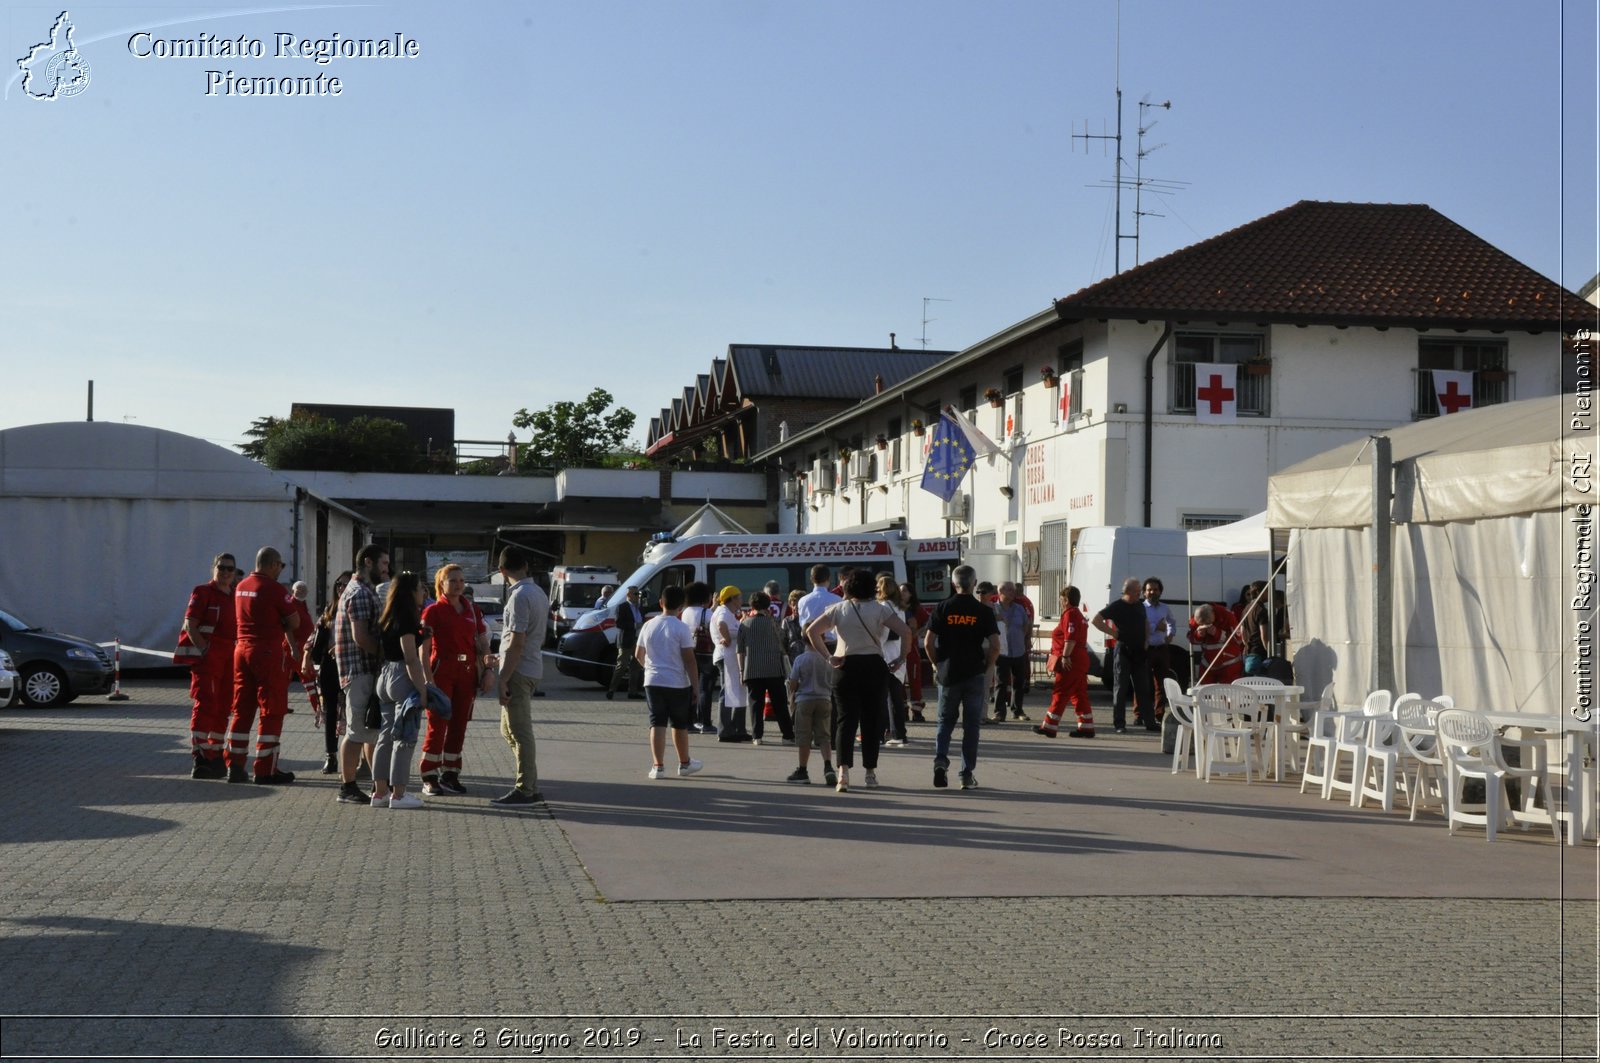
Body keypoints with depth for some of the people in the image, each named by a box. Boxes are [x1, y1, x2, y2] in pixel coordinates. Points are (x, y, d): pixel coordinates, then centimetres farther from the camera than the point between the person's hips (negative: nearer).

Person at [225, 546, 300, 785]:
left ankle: (234, 765, 13)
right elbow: (294, 622, -11)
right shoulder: (274, 589, -12)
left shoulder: (241, 587, 12)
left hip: (242, 648, 7)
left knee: (242, 709, 12)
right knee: (272, 711, -1)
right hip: (268, 652, -7)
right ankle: (265, 769, -1)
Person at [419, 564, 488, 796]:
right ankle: (429, 778, 2)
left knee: (459, 725, 8)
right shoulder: (433, 611, -3)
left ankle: (450, 774, 17)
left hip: (466, 672, 5)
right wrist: (426, 676, -19)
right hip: (442, 670, -5)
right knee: (437, 724, -3)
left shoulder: (472, 609, 11)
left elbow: (482, 642, 13)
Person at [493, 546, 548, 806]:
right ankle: (530, 785, 19)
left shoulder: (520, 595, -17)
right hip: (532, 667, 10)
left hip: (519, 671, -10)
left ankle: (525, 791, 0)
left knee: (519, 731, -4)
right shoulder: (539, 592, 13)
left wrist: (503, 679, -19)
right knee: (510, 729, 17)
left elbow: (517, 641, -21)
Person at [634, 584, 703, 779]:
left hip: (653, 682, 3)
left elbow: (638, 655, 14)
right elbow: (689, 660, -12)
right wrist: (696, 686, -6)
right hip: (677, 683, -3)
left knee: (657, 723, 3)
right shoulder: (681, 628, -11)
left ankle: (658, 766, -3)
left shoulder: (649, 625, 3)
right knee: (679, 724, 11)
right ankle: (684, 763, 25)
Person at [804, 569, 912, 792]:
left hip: (846, 667, 1)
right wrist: (902, 658, -2)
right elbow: (905, 631, -13)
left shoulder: (838, 610, 4)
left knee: (846, 720, 2)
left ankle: (843, 772, -13)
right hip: (874, 667, -1)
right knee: (871, 721, 9)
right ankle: (870, 773, 13)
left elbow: (812, 631, -4)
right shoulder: (881, 610, -2)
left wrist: (828, 657, -3)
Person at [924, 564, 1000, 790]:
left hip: (948, 673, 1)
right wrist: (986, 667, 6)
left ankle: (940, 760, -7)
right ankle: (968, 775, 7)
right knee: (971, 724, 7)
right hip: (974, 675, -1)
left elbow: (928, 643, -5)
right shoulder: (983, 611, -3)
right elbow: (995, 647, -8)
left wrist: (936, 664, 9)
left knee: (945, 720, 14)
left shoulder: (942, 608, -1)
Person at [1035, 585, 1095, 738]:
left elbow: (1070, 638, -23)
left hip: (1069, 662, -10)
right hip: (1080, 660, 10)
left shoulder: (1070, 614, -12)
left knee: (1059, 694, -6)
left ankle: (1049, 727, -3)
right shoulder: (1078, 614, 21)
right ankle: (1086, 727, 8)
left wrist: (1065, 656, -25)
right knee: (1079, 694, 9)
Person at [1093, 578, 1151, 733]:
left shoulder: (1140, 607, 12)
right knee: (1121, 688, -3)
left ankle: (1149, 722, 12)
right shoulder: (1117, 607, -7)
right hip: (1123, 650, -6)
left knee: (1143, 688, 8)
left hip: (1139, 652, 6)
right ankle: (1119, 724, 1)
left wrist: (1145, 642, 13)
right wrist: (1113, 633, -14)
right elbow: (1096, 620, -11)